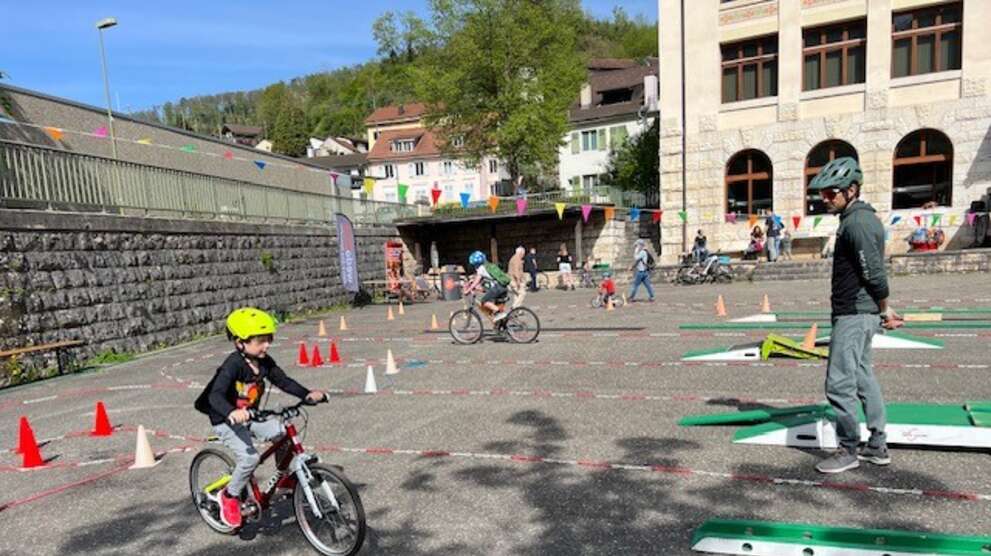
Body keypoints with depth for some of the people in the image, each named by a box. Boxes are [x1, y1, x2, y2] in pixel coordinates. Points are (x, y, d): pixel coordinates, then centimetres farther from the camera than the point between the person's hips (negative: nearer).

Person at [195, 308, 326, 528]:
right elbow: (215, 395, -35)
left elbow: (284, 381, -5)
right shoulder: (233, 364, -25)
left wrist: (308, 394, -21)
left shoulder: (265, 362, -5)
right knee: (250, 458, -24)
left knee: (282, 433, -16)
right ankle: (230, 496, 3)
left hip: (251, 417, 6)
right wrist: (232, 412, -55)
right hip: (227, 421, -6)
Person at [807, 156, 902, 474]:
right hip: (863, 312, 11)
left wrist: (884, 310, -7)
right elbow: (874, 273, 17)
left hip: (853, 314, -11)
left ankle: (849, 451, 6)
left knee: (839, 384, -5)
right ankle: (877, 447, 26)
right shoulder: (866, 218, 15)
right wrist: (884, 310, 18)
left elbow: (874, 273, -20)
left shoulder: (856, 223, -18)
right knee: (863, 379, 17)